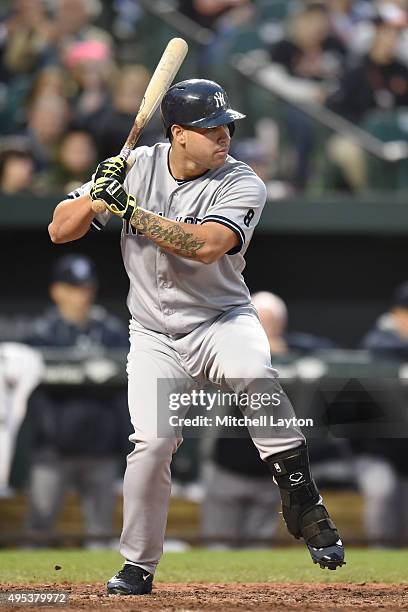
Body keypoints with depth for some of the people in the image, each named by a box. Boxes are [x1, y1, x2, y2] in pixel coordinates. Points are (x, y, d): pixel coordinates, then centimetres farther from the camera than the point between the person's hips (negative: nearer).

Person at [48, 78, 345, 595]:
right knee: (153, 440, -17)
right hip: (155, 334, 2)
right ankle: (137, 566, 4)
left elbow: (205, 245, -28)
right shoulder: (136, 167, -2)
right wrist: (97, 193, -19)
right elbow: (60, 230, 0)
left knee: (254, 374, -34)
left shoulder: (242, 185, -10)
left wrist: (129, 208, -28)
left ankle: (303, 508, -23)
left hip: (222, 320, -2)